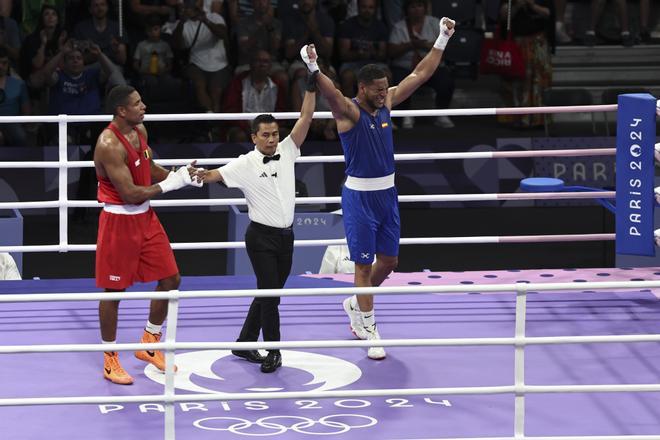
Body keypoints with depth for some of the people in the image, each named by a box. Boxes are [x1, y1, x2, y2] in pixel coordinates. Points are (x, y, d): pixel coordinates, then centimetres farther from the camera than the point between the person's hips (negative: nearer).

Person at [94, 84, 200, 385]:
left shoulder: (140, 131, 4)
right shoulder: (109, 145, -24)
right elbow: (130, 194, -27)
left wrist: (179, 175, 0)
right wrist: (171, 183, -21)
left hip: (145, 217, 8)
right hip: (119, 221, -8)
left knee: (170, 279, 10)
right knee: (113, 290, 3)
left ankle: (149, 344, 27)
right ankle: (110, 360, 15)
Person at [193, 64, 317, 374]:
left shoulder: (286, 152, 4)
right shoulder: (246, 164, -8)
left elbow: (305, 119, 0)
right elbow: (217, 174, -17)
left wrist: (312, 86, -8)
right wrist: (199, 175, -39)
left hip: (285, 235, 6)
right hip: (261, 236, -6)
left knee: (268, 294, 12)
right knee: (269, 293, -8)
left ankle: (244, 344, 25)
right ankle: (273, 352, 2)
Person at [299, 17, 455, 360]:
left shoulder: (386, 102, 4)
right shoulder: (348, 110, -15)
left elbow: (420, 75, 8)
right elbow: (330, 91, -36)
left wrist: (442, 40, 5)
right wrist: (313, 68, -56)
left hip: (387, 192, 7)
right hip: (359, 194, -7)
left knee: (389, 260, 14)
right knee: (364, 264, 0)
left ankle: (356, 304, 38)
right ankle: (369, 331, 7)